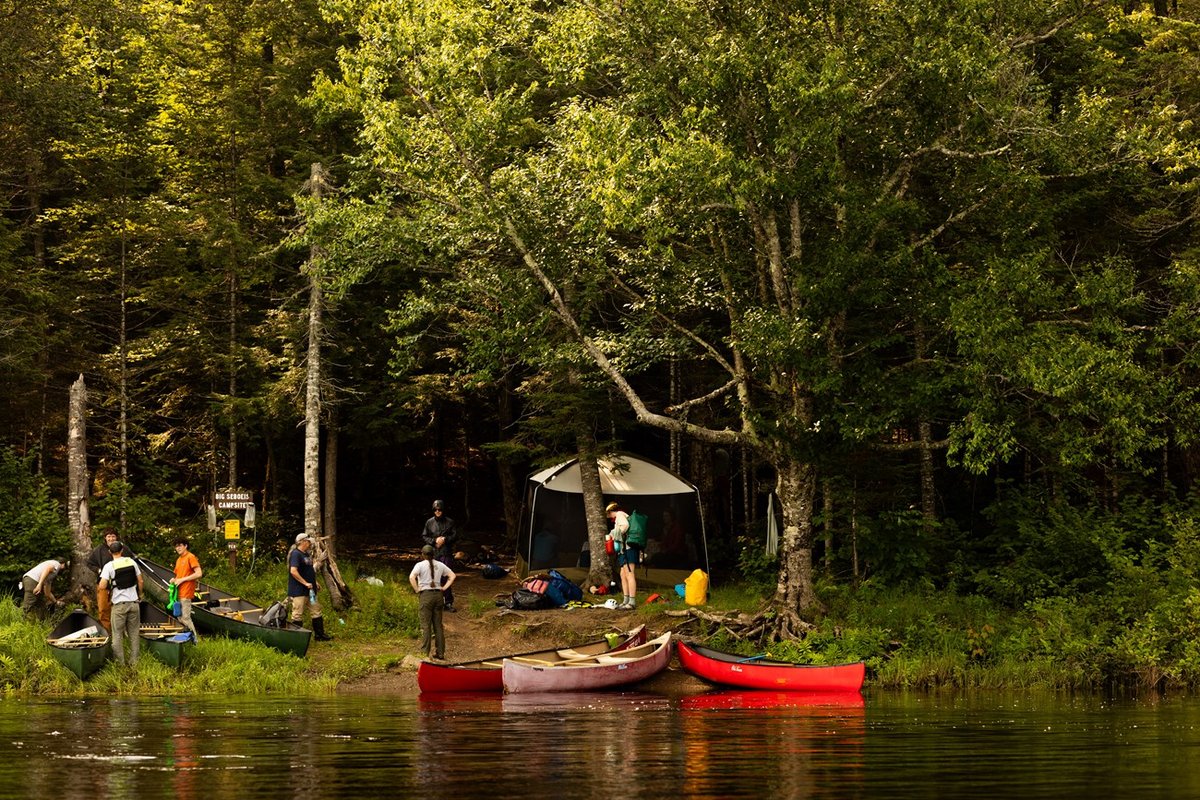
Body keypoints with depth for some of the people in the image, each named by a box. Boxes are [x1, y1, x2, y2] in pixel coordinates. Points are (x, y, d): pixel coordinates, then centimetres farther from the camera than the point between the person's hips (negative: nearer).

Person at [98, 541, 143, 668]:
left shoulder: (109, 566, -10)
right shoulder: (131, 562, 1)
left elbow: (102, 586, -15)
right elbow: (140, 581, 7)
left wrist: (109, 586, 7)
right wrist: (139, 595, 21)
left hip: (119, 604, -3)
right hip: (133, 602, 3)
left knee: (118, 634, 6)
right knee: (134, 633, 11)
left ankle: (120, 663, 5)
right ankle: (133, 662, 12)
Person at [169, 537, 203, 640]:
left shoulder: (190, 557, -8)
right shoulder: (179, 560, 19)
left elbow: (199, 574, -17)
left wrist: (182, 579, -15)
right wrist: (174, 580, 5)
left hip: (186, 593, -9)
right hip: (179, 593, 9)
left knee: (186, 618, -11)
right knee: (180, 618, 10)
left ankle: (195, 640, -5)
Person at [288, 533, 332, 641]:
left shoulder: (306, 555, 15)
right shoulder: (296, 554, -16)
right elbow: (293, 571, -25)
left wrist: (315, 583, 19)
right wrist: (305, 583, -24)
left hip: (309, 591, 10)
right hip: (298, 591, -10)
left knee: (316, 612, 14)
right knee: (298, 615, -4)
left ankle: (320, 635, 21)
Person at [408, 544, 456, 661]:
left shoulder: (420, 565, -4)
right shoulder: (440, 565, 9)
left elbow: (412, 577, -19)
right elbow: (452, 575, 9)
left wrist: (417, 590, -8)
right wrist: (444, 588, 8)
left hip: (425, 595, -4)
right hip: (438, 595, 4)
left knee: (425, 625, -4)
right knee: (438, 625, 9)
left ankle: (425, 652, -7)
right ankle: (440, 653, 10)